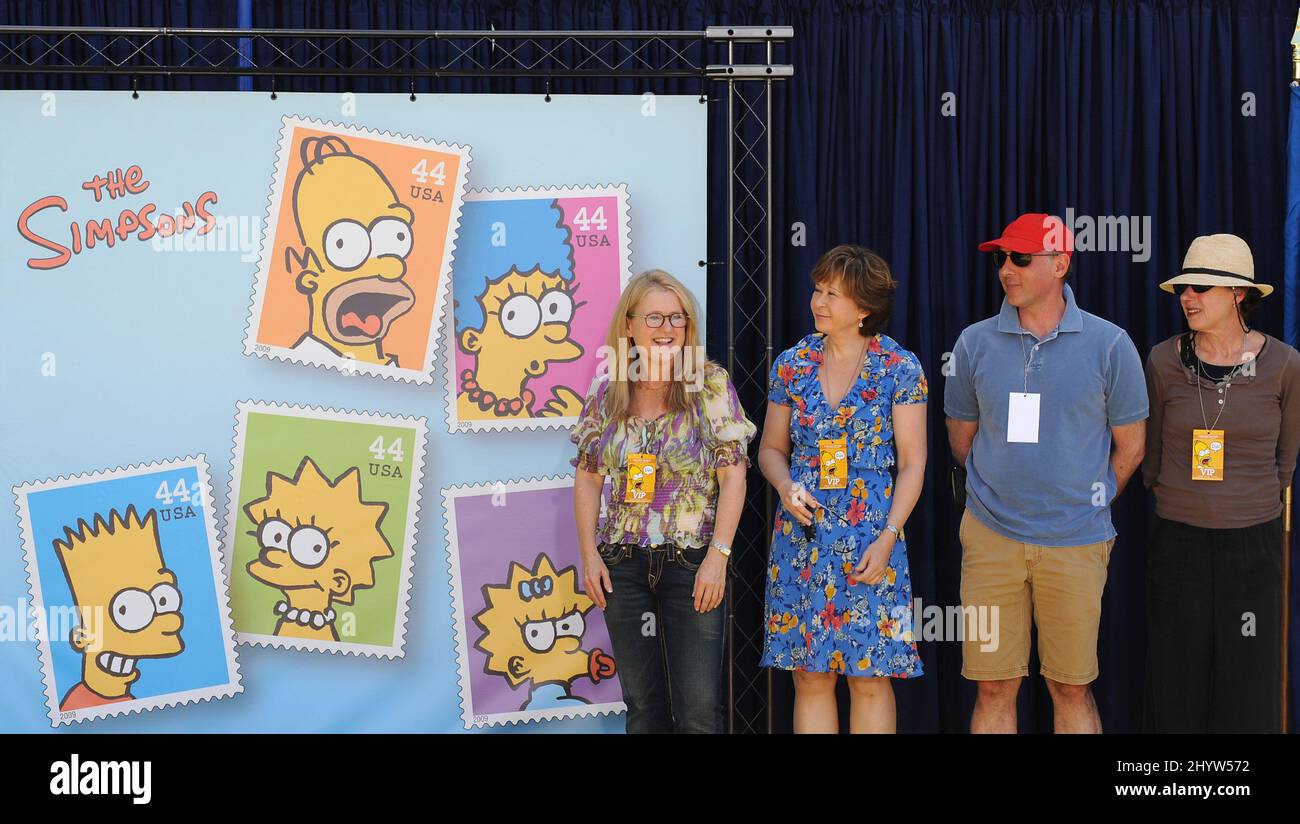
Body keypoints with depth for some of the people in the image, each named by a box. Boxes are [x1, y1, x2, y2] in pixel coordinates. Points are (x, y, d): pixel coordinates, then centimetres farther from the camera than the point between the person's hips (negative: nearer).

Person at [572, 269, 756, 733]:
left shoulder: (711, 386, -4)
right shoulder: (606, 392, 5)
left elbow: (733, 475, -7)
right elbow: (587, 478, 9)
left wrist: (717, 556, -13)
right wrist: (589, 555, 2)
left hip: (692, 561, -3)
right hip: (623, 564, 3)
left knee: (698, 707, -5)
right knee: (642, 704, 10)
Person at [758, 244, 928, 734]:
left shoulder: (900, 370, -3)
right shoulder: (792, 365, 5)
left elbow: (912, 463, -3)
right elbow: (771, 448, 13)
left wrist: (888, 536, -12)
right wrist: (786, 487, -9)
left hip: (872, 542, -2)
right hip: (803, 537, 3)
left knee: (870, 679, 1)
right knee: (810, 676, 5)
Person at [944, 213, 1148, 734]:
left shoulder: (1109, 345, -3)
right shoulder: (975, 343, 2)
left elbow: (1130, 446, 7)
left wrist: (1090, 503, 11)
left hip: (1076, 542, -1)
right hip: (991, 538, 1)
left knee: (1072, 690, 7)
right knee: (994, 688, 5)